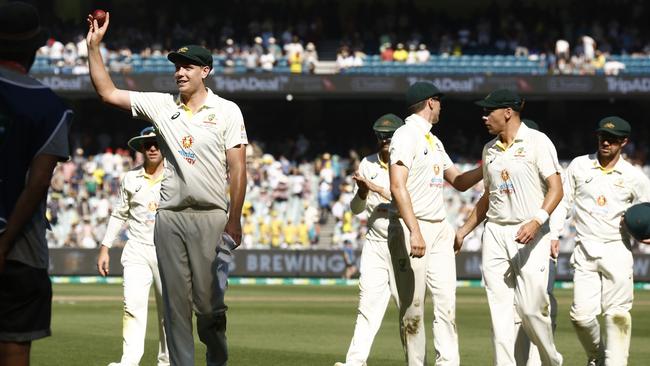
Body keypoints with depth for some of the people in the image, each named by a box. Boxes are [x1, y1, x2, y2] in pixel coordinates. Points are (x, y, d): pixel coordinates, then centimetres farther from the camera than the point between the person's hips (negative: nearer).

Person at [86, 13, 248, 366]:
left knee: (209, 299, -5)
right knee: (175, 299, 3)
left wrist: (234, 221, -11)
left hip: (211, 216, -3)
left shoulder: (227, 111, 1)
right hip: (170, 217, 3)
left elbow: (238, 169, -4)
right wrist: (94, 46, 1)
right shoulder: (161, 105, 10)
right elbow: (107, 92, 10)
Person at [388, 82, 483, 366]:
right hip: (409, 227, -8)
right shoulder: (406, 135, -9)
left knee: (447, 302, 0)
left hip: (439, 229, 8)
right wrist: (414, 232, -29)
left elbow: (459, 182, 25)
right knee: (413, 307, -4)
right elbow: (398, 186, -21)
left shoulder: (434, 141, 19)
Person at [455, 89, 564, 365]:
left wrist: (536, 222, -26)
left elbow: (556, 189, -12)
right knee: (500, 309, -2)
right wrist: (463, 232, 22)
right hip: (495, 233, 6)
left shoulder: (537, 142, -5)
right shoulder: (490, 150, 15)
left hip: (531, 235, -6)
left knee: (530, 308, -9)